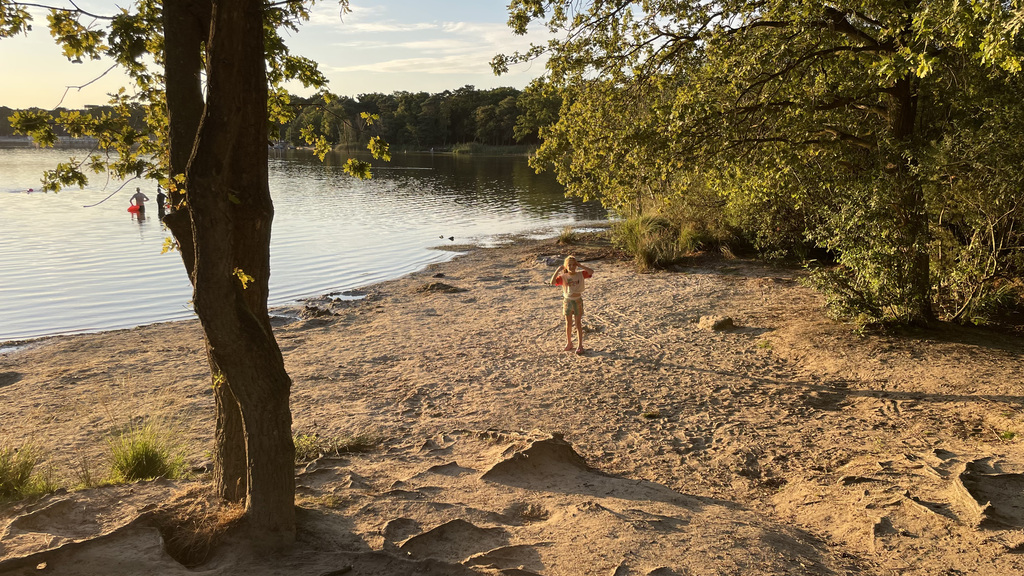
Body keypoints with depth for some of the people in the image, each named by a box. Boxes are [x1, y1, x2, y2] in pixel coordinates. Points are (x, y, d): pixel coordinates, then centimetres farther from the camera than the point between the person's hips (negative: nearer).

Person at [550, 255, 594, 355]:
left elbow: (591, 272, -17)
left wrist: (580, 266, -15)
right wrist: (558, 270, -21)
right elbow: (552, 282, -21)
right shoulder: (563, 277, -7)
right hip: (567, 301, 0)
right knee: (568, 323, 12)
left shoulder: (580, 274, -4)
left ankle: (580, 345, 7)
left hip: (578, 301, 0)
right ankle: (569, 343, 26)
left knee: (578, 323, 3)